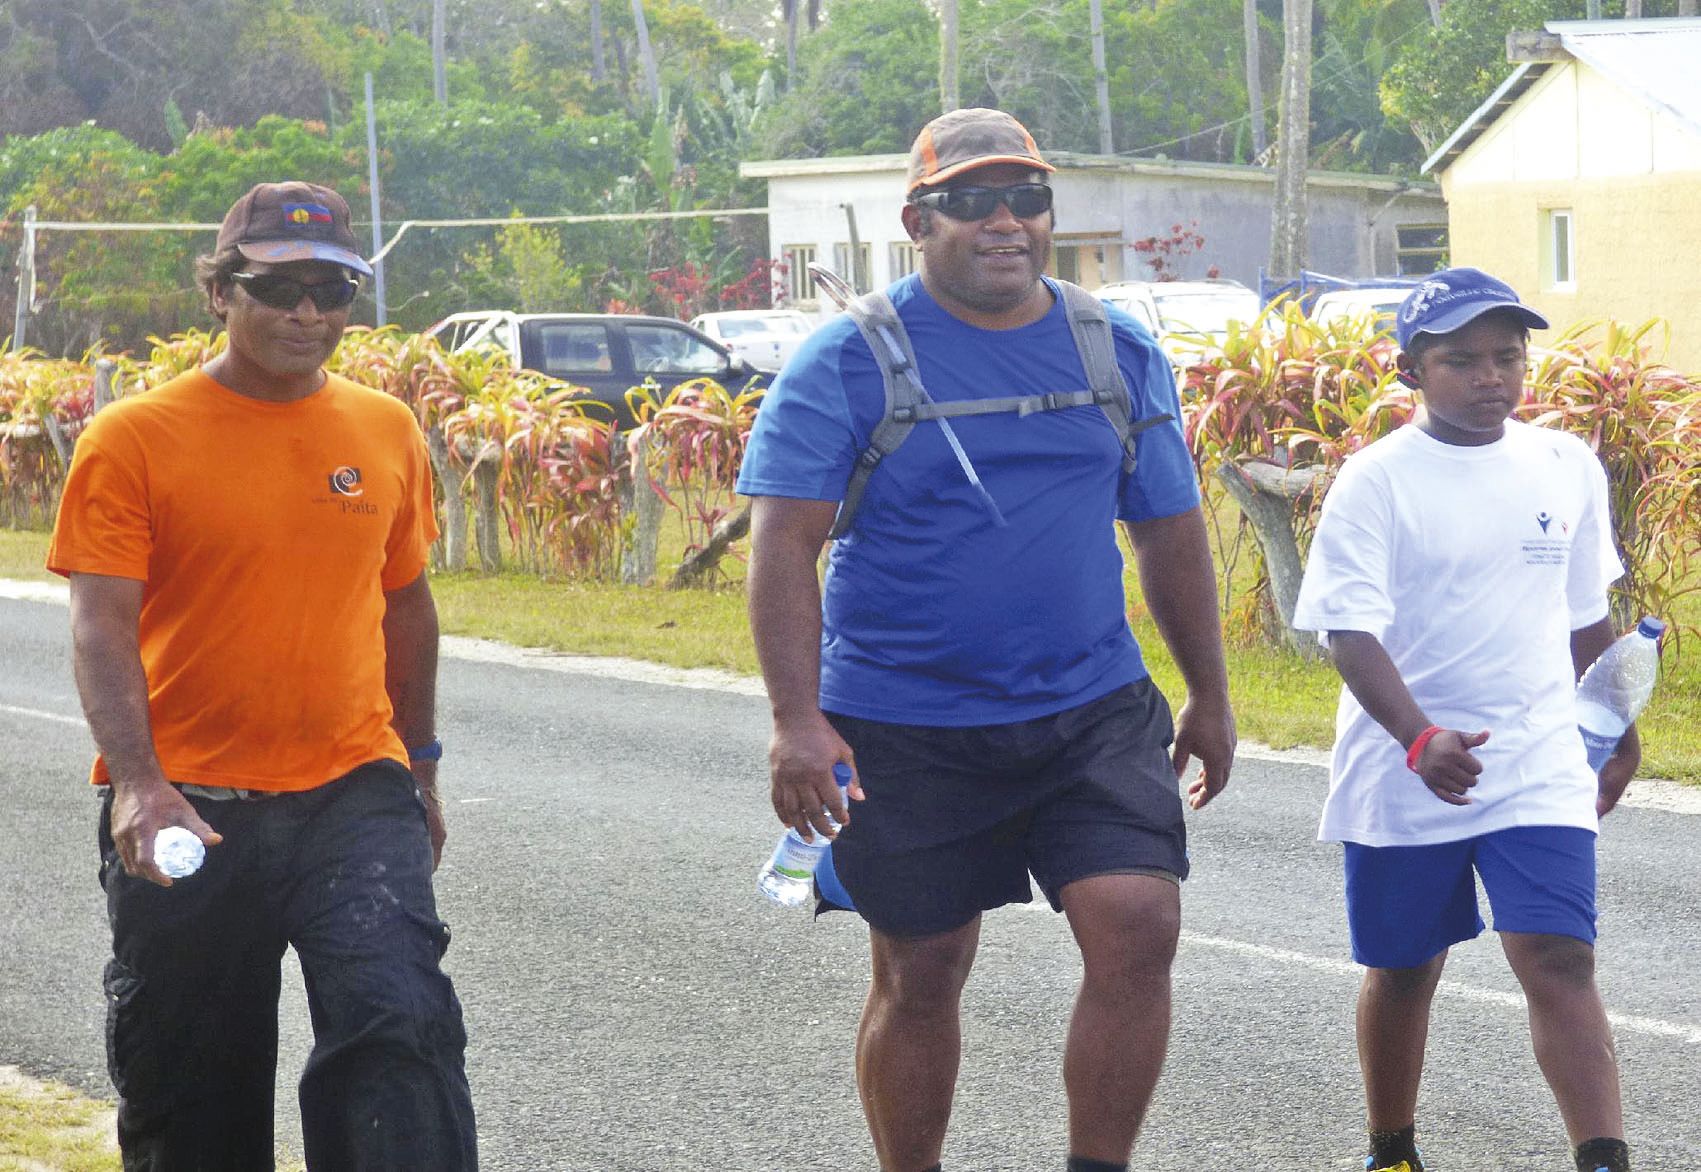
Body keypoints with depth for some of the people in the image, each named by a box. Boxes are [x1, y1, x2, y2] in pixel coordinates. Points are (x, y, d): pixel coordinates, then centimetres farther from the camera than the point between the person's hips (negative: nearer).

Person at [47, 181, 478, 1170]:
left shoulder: (387, 432, 7)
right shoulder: (137, 438, -5)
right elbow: (102, 625, -10)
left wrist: (419, 768, 22)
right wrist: (137, 784, -23)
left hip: (355, 794, 2)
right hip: (187, 810, -1)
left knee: (399, 1023, -17)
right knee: (190, 1086, 10)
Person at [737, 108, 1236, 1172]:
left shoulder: (1121, 355, 6)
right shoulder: (851, 362, -6)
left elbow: (1171, 531, 15)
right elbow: (785, 542, -11)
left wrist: (1210, 696, 18)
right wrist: (798, 719, -20)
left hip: (1095, 714, 2)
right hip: (908, 734, -2)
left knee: (1140, 924, -14)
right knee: (919, 976, 6)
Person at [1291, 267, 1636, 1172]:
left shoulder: (1567, 469, 4)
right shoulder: (1376, 483, -10)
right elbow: (1350, 632, -18)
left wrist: (1617, 737, 23)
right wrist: (1422, 741, -31)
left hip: (1539, 767, 2)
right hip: (1403, 774, -1)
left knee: (1559, 961, -12)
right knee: (1402, 969, 13)